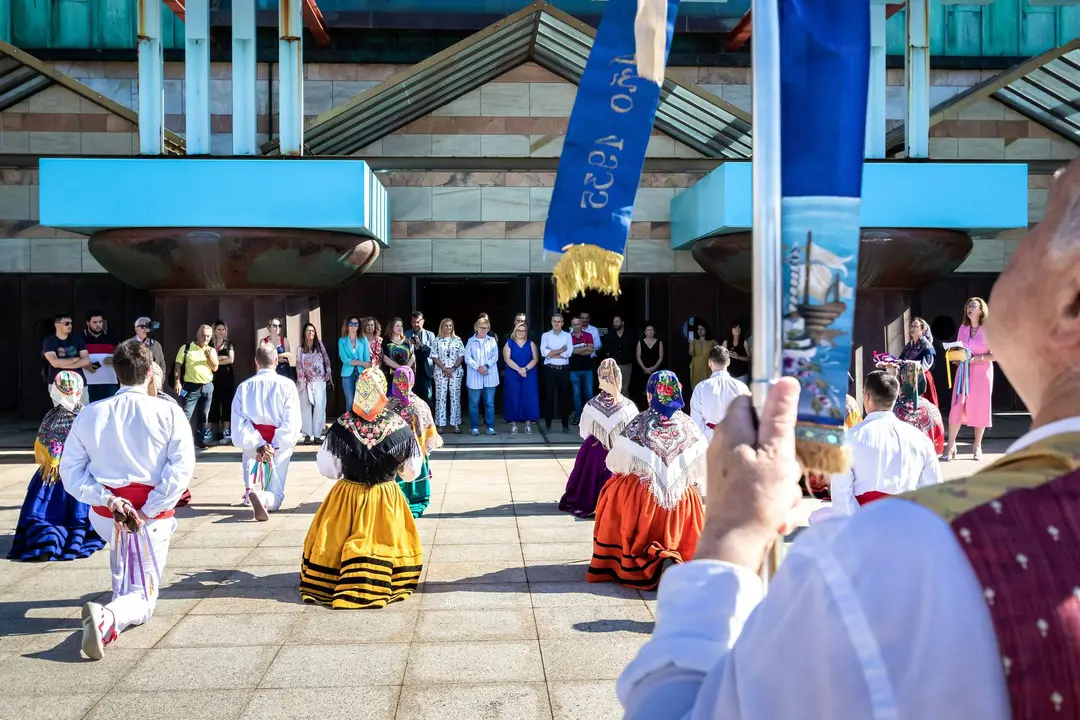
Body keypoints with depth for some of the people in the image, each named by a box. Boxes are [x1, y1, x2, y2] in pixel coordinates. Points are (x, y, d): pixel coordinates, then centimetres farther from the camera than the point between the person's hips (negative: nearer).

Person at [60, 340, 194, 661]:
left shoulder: (89, 414, 1)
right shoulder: (168, 412, -9)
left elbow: (70, 469, -2)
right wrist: (147, 512, -15)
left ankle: (123, 598, 44)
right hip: (152, 514, -4)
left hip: (103, 513, 4)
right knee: (142, 600, 2)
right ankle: (108, 617, -30)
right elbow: (182, 466, -18)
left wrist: (109, 501, -9)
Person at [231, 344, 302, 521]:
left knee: (252, 489, 28)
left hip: (252, 446, 2)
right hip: (280, 447, -2)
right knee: (275, 495, 2)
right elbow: (292, 422, -15)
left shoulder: (244, 387, 1)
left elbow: (239, 424, -7)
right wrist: (275, 446, -15)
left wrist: (258, 445, -12)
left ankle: (252, 494, -6)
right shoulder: (287, 385, -6)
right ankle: (263, 499, -31)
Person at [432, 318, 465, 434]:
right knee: (440, 397, -1)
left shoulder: (457, 340, 7)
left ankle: (456, 424, 3)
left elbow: (461, 356, 3)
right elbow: (434, 357, 0)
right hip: (441, 372, 0)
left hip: (456, 372, 0)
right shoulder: (437, 340, 5)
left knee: (455, 397, 0)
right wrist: (444, 369, -10)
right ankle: (440, 424, 2)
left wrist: (453, 368, -10)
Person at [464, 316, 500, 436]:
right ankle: (474, 427, 9)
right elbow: (467, 358, -4)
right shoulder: (470, 341, 4)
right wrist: (478, 368, -16)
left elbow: (495, 356, -1)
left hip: (490, 376, 1)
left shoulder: (492, 340, 7)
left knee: (490, 403, 4)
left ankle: (490, 427, 9)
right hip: (475, 377, -1)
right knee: (474, 403, 2)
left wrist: (486, 366, -16)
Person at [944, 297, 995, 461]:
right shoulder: (962, 328, 9)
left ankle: (977, 446, 14)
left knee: (979, 409, 3)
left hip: (982, 372, -3)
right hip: (963, 372, 3)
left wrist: (976, 358, -18)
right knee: (956, 407, -5)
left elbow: (996, 354, -7)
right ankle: (951, 446, -2)